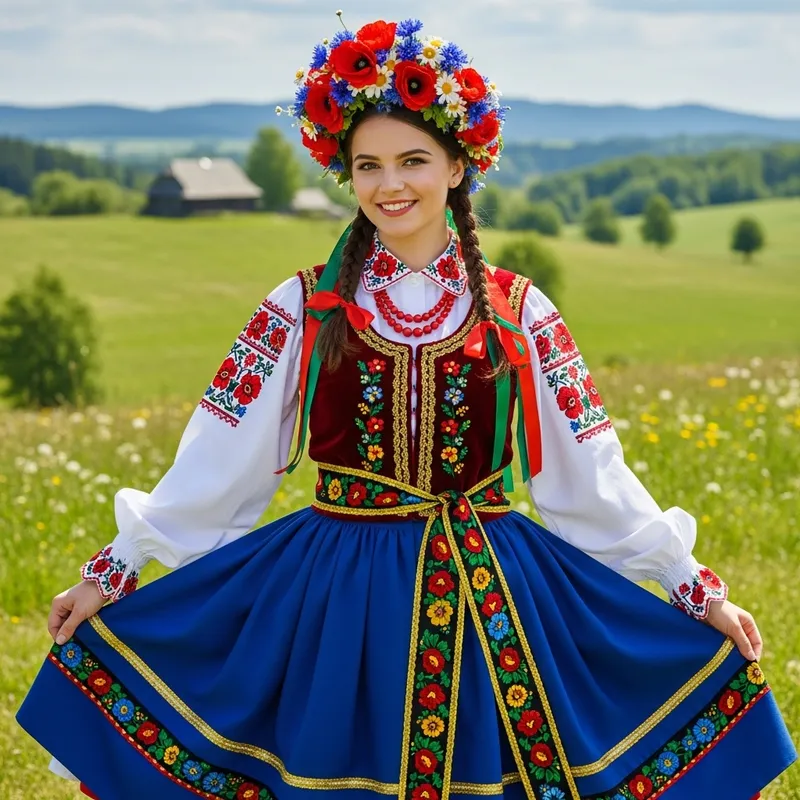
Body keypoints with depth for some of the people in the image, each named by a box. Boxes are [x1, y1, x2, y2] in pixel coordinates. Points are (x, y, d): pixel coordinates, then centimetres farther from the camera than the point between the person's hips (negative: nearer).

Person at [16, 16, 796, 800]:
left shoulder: (517, 313, 3)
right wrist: (111, 571, -1)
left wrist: (697, 590, 1)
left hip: (489, 598, 0)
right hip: (333, 603, 0)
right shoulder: (305, 310, 2)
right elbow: (214, 464, 3)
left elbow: (592, 475, 5)